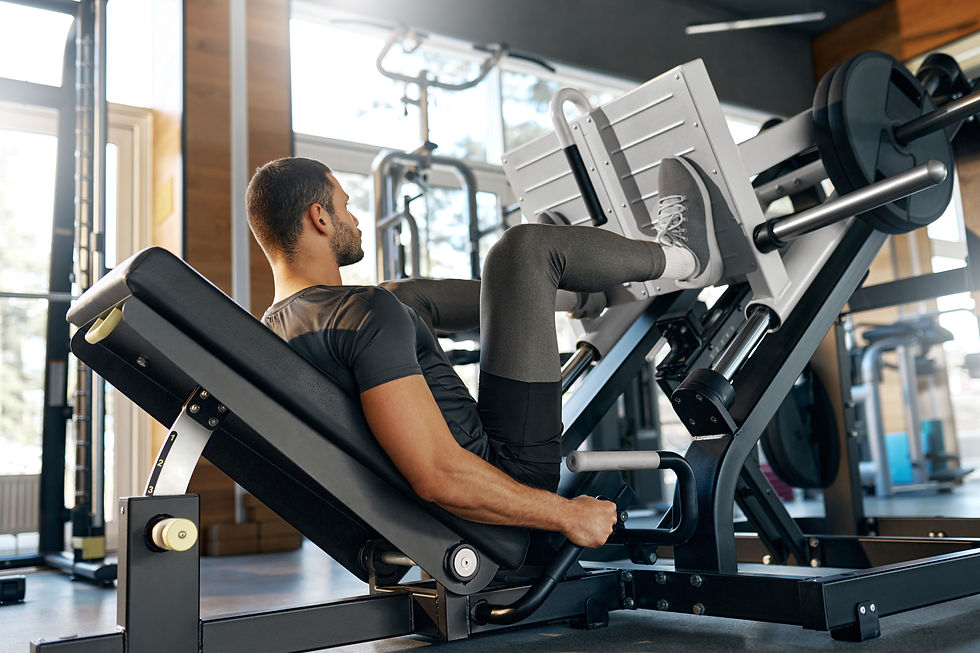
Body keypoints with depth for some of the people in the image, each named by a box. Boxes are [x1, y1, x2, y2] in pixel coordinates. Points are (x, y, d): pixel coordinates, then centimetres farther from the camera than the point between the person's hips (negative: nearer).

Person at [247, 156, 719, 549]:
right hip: (512, 470, -8)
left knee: (406, 297, 22)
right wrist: (567, 515, -21)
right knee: (525, 248, -4)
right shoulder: (367, 315, -26)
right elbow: (438, 476, -32)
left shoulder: (272, 332, 2)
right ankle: (684, 258, 23)